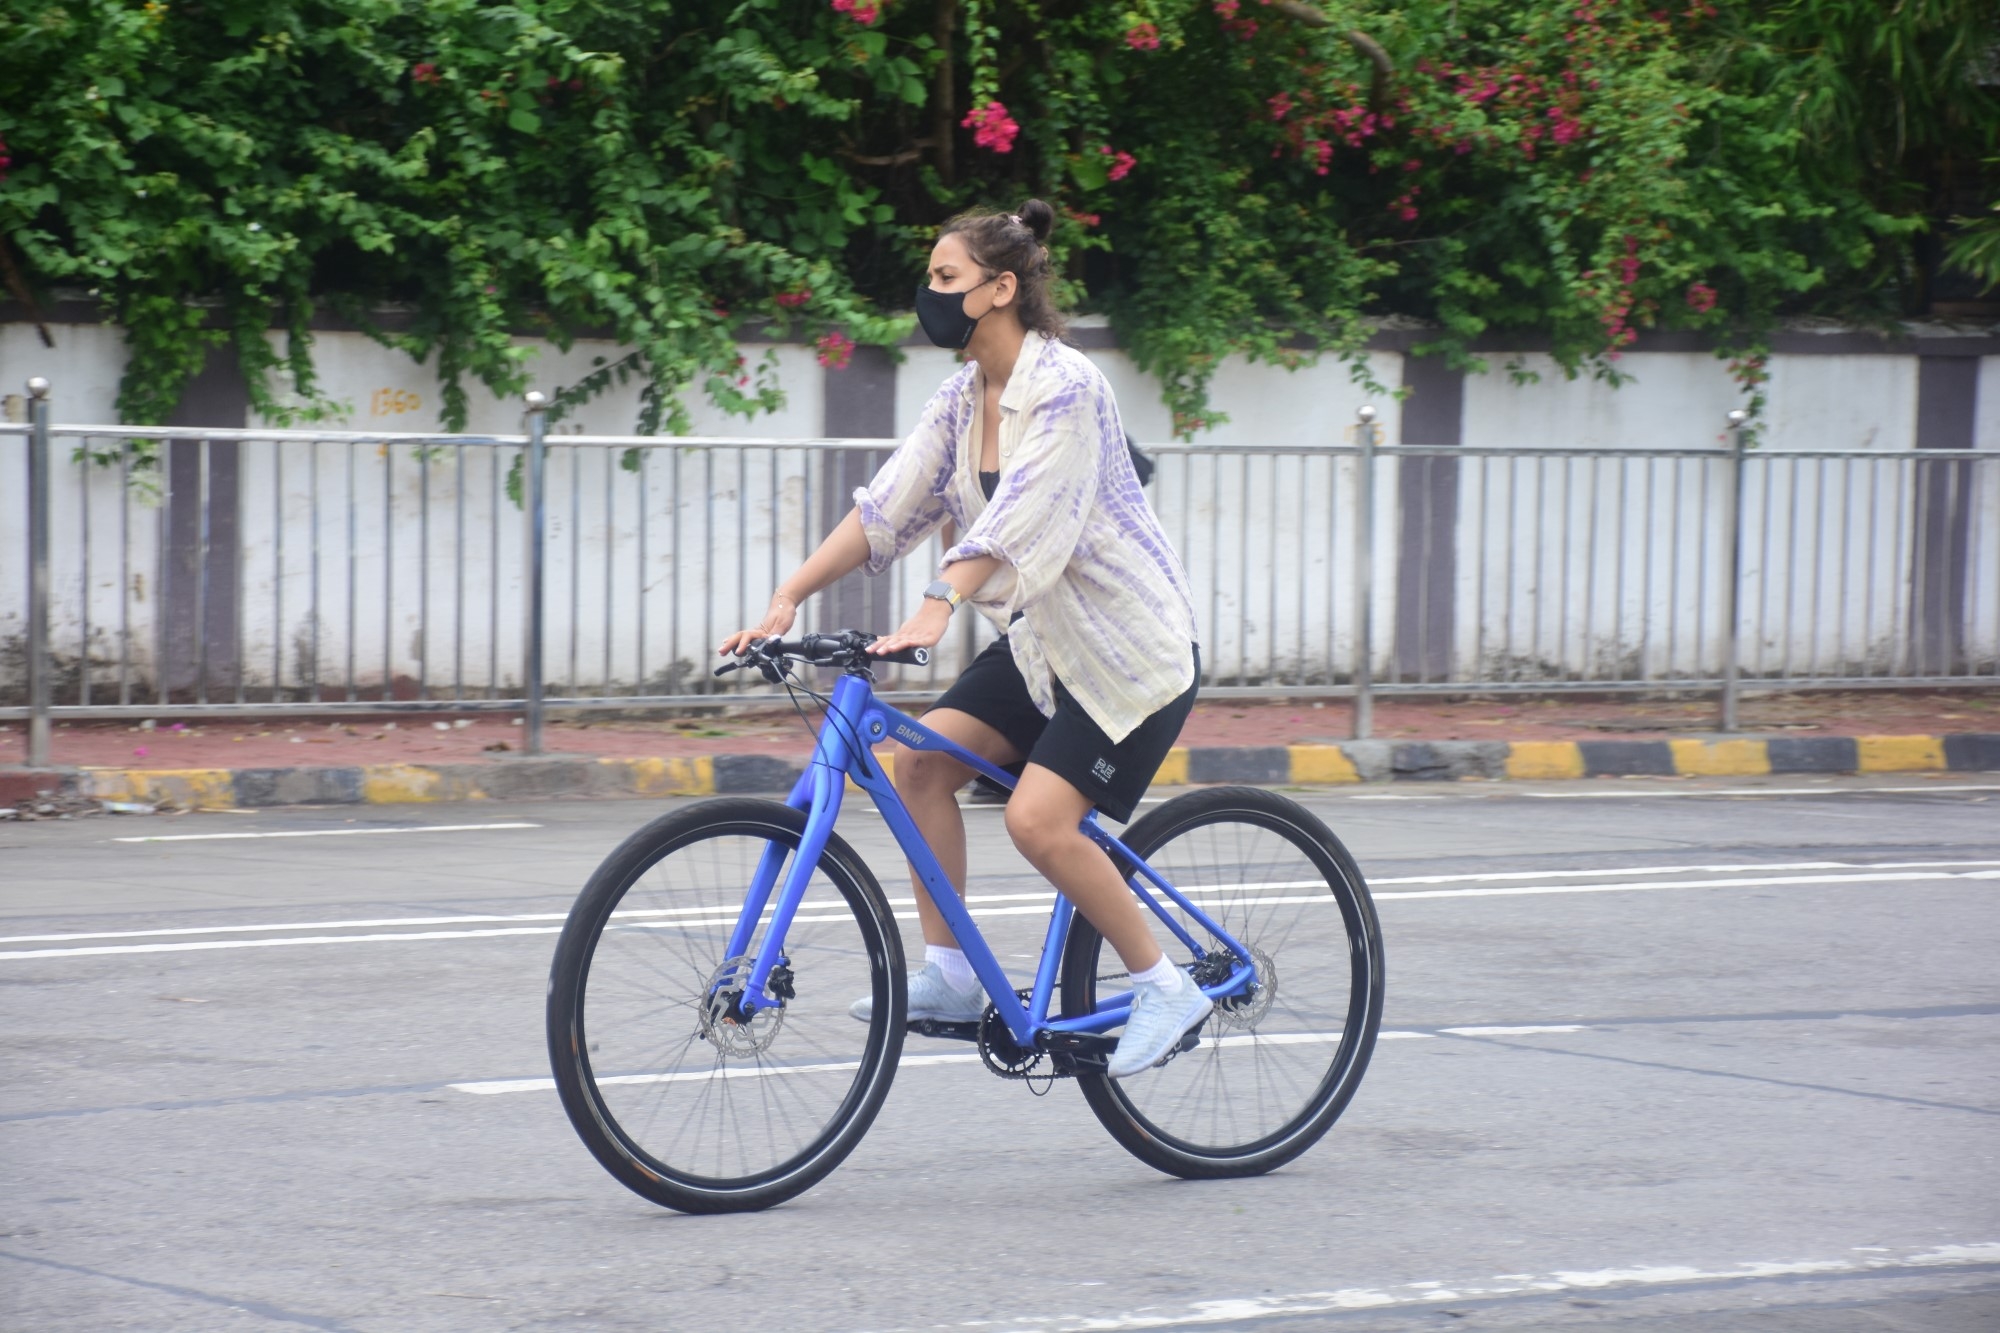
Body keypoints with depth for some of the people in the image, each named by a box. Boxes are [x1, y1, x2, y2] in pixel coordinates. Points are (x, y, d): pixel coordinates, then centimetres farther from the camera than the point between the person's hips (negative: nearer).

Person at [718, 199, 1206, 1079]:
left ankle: (1166, 989, -3)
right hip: (1042, 641, 8)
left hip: (1130, 645, -8)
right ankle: (949, 979, 2)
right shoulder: (960, 402, 5)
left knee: (1039, 820, -19)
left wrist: (935, 611, -44)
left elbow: (1020, 516, -32)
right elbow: (884, 511, 2)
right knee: (921, 761, -6)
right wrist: (785, 601, -8)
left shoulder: (1064, 386, -20)